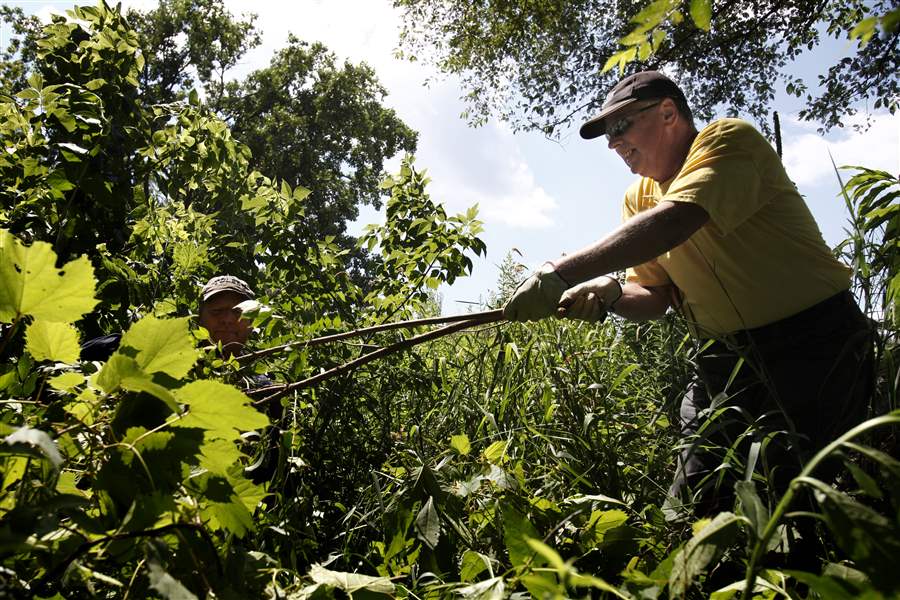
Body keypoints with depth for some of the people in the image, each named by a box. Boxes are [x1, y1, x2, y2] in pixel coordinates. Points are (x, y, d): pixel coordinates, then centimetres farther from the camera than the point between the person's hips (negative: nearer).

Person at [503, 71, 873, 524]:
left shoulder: (730, 139, -13)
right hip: (728, 353, 6)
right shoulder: (638, 199, 9)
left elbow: (675, 220, -32)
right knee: (691, 509, 1)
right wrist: (609, 296, -19)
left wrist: (560, 273, -37)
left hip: (813, 338, -6)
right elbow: (655, 296, 5)